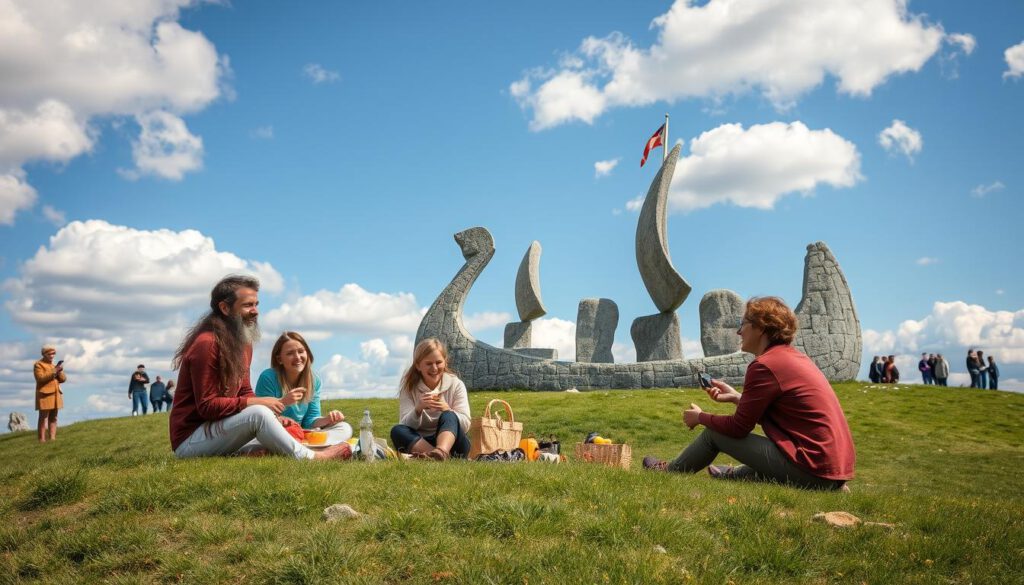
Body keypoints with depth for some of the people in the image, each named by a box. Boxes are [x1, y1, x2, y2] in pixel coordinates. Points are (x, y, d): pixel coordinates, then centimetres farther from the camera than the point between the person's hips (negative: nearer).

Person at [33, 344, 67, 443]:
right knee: (43, 418, -9)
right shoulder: (38, 365, -1)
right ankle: (42, 440, -11)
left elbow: (63, 379, 13)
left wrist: (60, 371, -6)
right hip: (44, 394, -7)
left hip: (55, 394, 7)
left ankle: (52, 438, 2)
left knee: (53, 418, 3)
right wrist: (54, 371, -19)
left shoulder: (54, 365, 19)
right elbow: (41, 378, -16)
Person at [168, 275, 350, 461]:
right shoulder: (206, 344, -18)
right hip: (189, 440, -9)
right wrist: (256, 402, -24)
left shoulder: (244, 344, 10)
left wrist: (273, 417, -7)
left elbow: (244, 392, 11)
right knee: (258, 413, -28)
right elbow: (207, 406, -21)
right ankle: (310, 458, -23)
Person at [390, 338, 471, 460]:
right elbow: (405, 426, -8)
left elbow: (465, 425, -8)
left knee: (448, 416, -29)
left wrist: (447, 409, -27)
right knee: (397, 430, -26)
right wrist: (418, 409, -29)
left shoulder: (456, 385, 0)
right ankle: (445, 455, -41)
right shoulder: (409, 388, 2)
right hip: (420, 443, 1)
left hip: (453, 441, -1)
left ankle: (440, 452, -59)